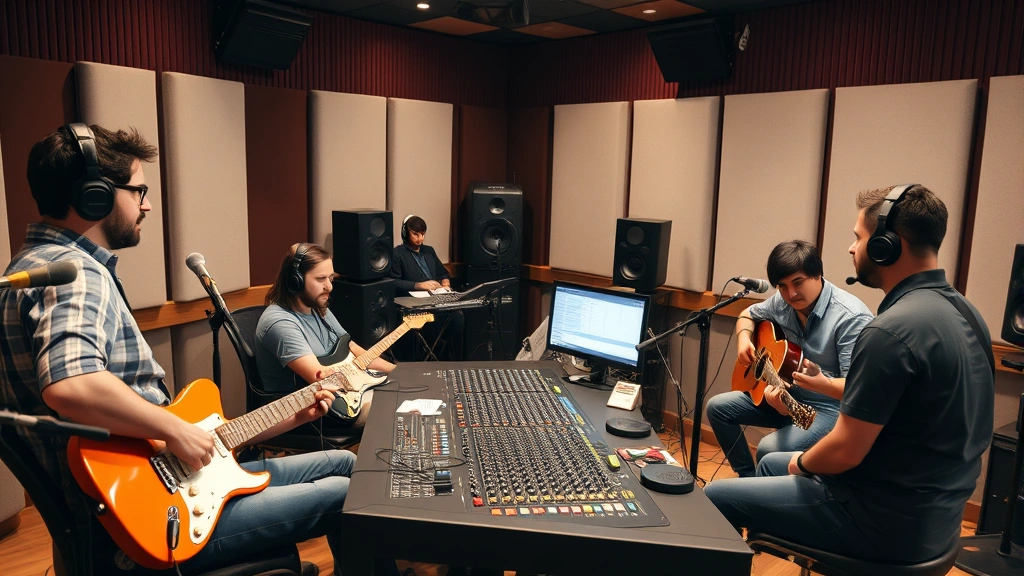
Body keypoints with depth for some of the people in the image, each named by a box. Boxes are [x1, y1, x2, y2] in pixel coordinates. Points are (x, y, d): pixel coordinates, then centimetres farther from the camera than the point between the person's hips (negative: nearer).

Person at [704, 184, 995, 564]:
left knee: (714, 497, 1)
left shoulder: (891, 331, -27)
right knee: (770, 463, 26)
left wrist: (801, 463, -3)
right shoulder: (964, 312, 4)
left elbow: (844, 452, -24)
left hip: (886, 519, -9)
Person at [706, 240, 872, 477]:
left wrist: (821, 382, -47)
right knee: (717, 407, 3)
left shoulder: (851, 317, -24)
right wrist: (744, 339, -3)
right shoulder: (783, 301, -3)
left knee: (769, 449, -30)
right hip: (788, 394, 8)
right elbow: (748, 314, 18)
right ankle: (748, 476, 15)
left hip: (829, 408, -7)